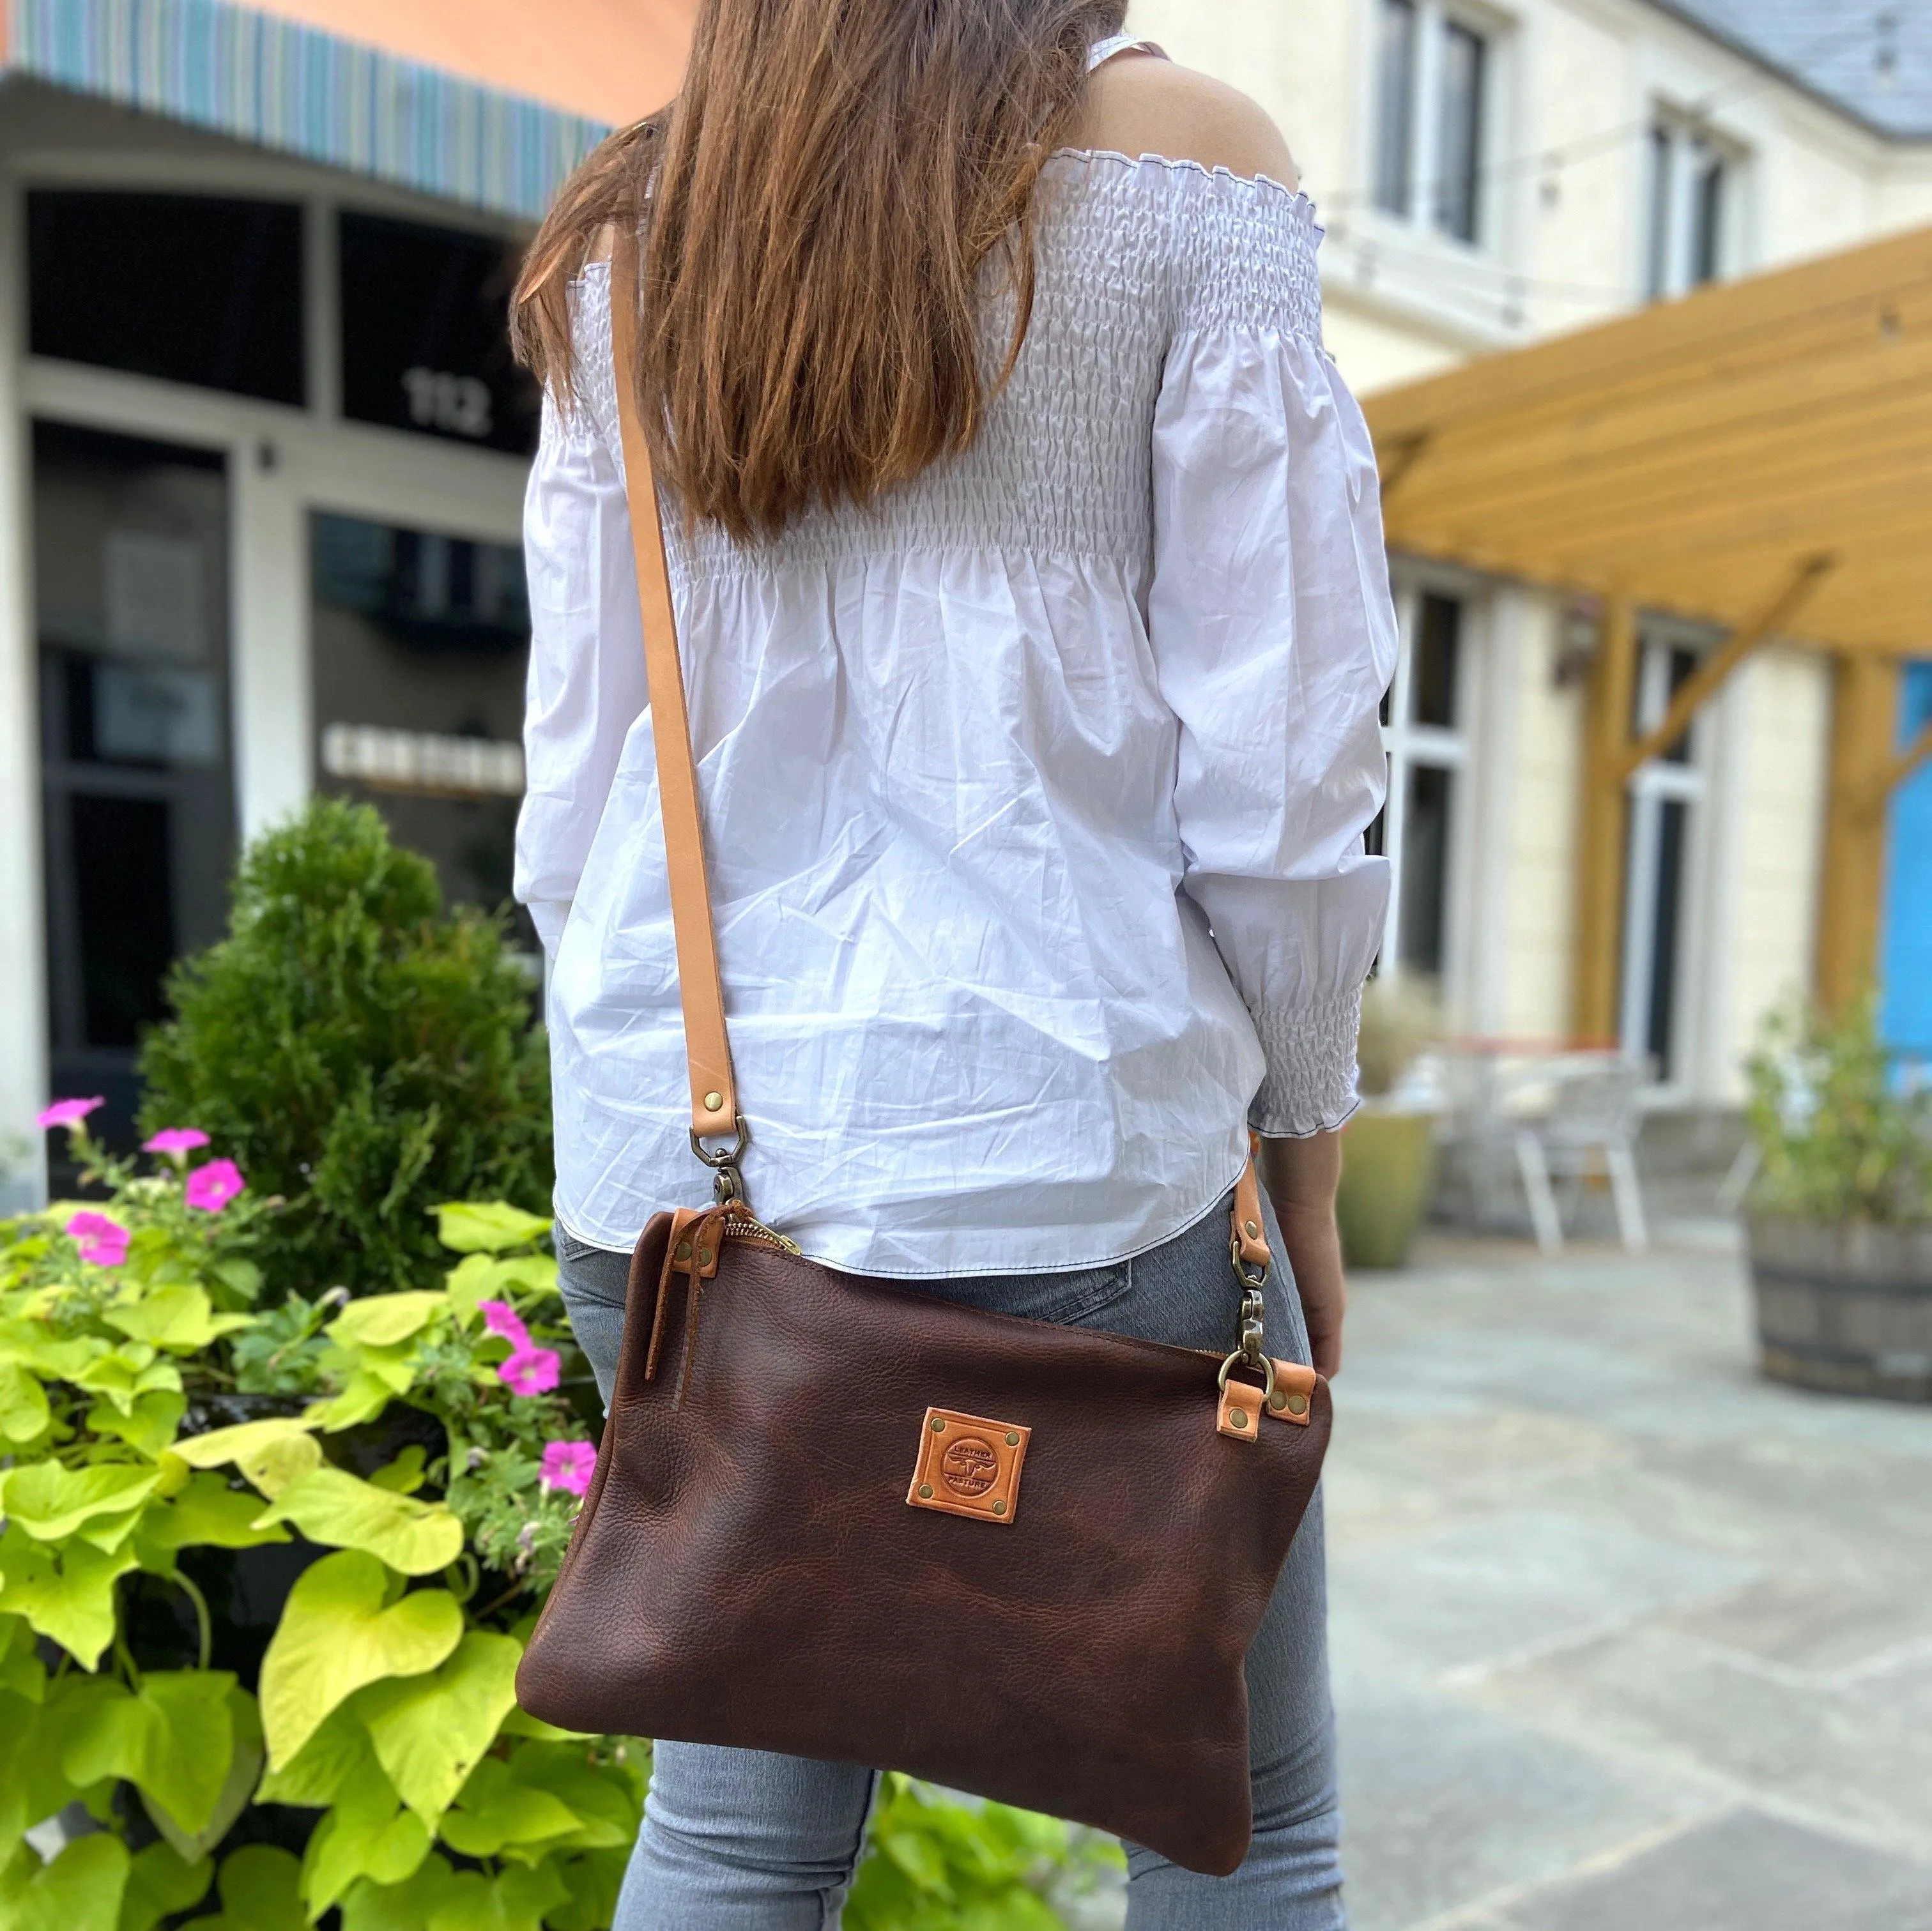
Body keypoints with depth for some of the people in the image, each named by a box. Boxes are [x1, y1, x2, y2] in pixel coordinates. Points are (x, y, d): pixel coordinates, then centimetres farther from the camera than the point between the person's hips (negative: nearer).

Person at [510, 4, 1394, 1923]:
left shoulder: (620, 246, 12)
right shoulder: (1189, 158, 1)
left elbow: (572, 776, 10)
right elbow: (1274, 749, -7)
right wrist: (1305, 1142, 3)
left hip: (684, 1140, 5)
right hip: (1055, 1131, -4)